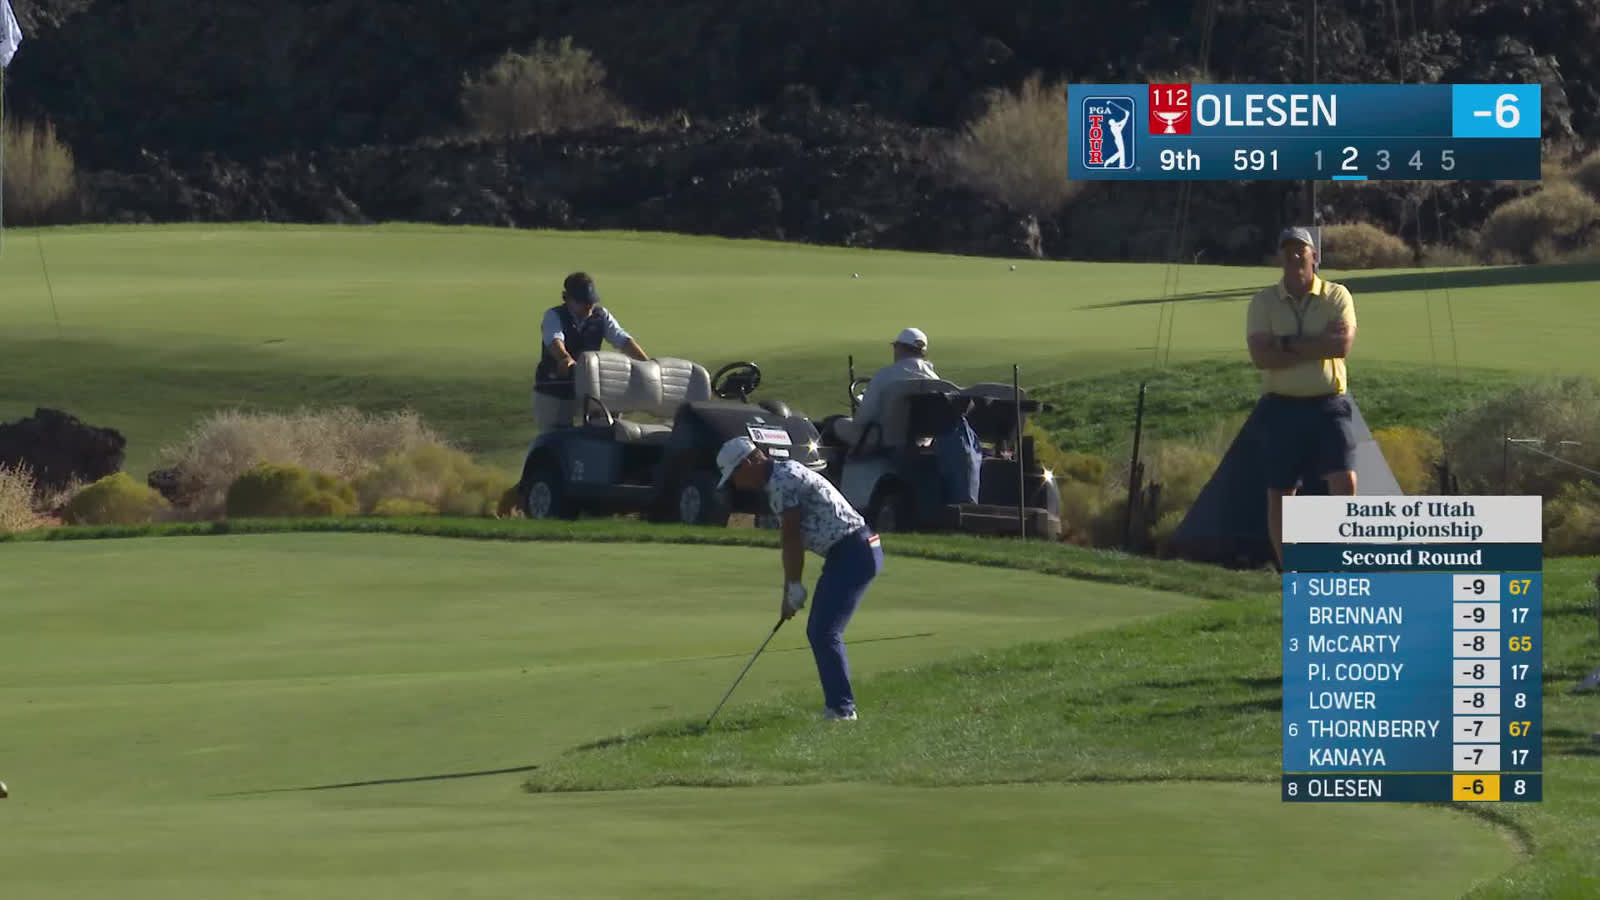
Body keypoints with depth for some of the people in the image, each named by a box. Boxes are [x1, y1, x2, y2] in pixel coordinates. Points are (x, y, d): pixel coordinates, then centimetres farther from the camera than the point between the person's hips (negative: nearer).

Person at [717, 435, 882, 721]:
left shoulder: (783, 480, -15)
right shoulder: (779, 479, 18)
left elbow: (792, 539, -15)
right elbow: (793, 540, 19)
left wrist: (793, 588, -9)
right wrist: (789, 593, 17)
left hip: (853, 554, -10)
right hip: (845, 555, 10)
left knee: (824, 633, -11)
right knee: (819, 632, 14)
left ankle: (841, 707, -9)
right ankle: (839, 705, 17)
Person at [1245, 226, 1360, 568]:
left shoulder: (1336, 296, 2)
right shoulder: (1263, 301, 3)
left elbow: (1343, 344, -14)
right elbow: (1261, 356, -12)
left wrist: (1288, 345, -14)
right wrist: (1318, 347, -13)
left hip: (1328, 404, -1)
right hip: (1281, 407, 1)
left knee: (1345, 482, -16)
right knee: (1280, 494, 4)